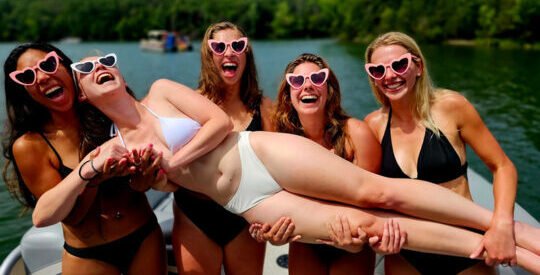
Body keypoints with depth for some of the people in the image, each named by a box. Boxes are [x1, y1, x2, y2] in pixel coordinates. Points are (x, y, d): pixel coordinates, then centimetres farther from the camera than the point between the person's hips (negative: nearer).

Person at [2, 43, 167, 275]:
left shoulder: (107, 112, -9)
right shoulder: (30, 145, -13)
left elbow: (140, 184, -6)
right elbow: (71, 216, -11)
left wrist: (143, 170, -28)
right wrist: (90, 176, -29)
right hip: (88, 255, -2)